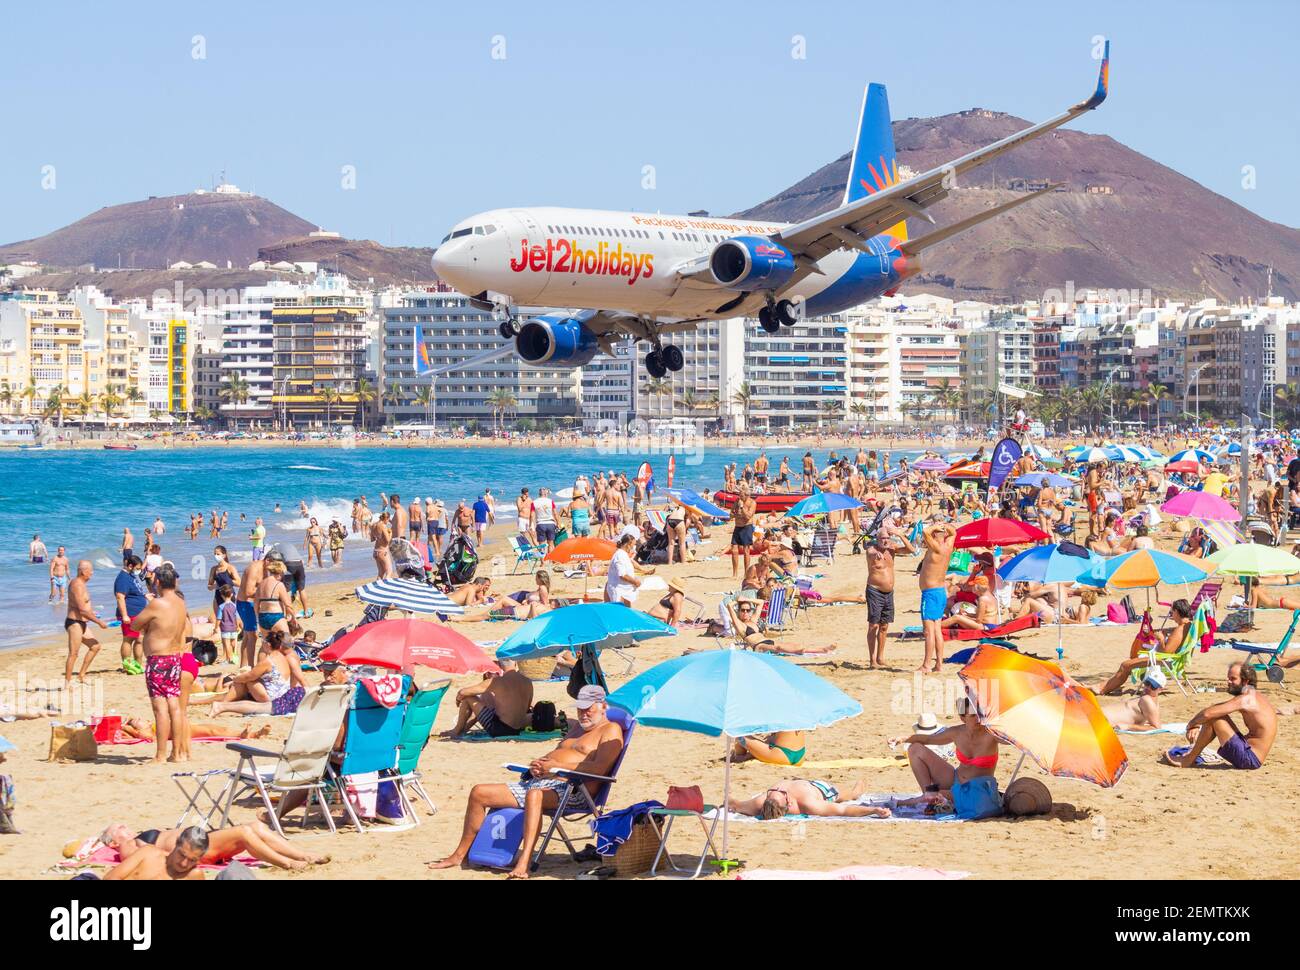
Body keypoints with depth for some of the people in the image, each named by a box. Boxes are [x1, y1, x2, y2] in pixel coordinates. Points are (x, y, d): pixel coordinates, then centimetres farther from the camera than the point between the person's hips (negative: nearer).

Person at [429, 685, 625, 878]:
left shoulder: (610, 730, 1)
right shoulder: (578, 727, 30)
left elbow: (599, 768, -15)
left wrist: (557, 765, -17)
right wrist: (539, 764, 4)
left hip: (572, 789, -9)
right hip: (539, 782, 9)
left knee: (534, 795, -44)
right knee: (479, 793, 4)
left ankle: (523, 865, -54)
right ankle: (460, 855, 12)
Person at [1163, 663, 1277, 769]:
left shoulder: (1245, 700, -17)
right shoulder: (1254, 697, 14)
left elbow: (1208, 714, -20)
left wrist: (1191, 724, -1)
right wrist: (1196, 725, 10)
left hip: (1250, 758, -10)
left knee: (1213, 719, -12)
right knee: (1218, 715, 15)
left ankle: (1187, 761, 1)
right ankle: (1191, 756, 16)